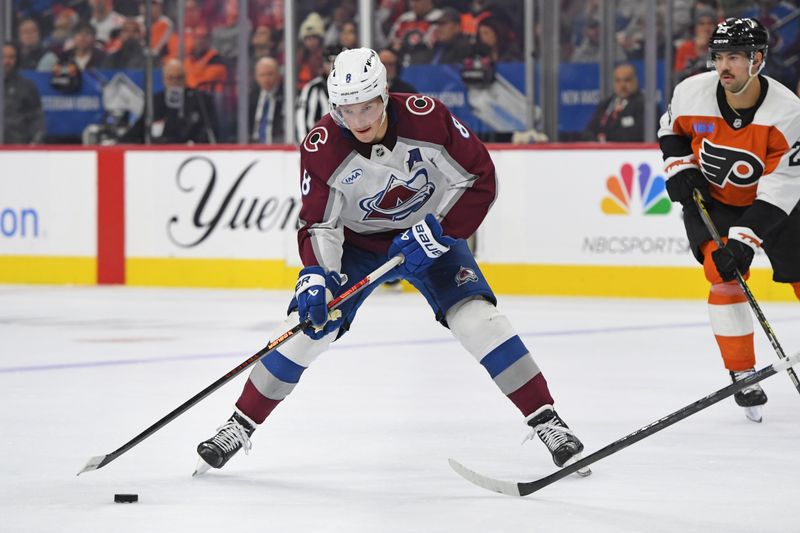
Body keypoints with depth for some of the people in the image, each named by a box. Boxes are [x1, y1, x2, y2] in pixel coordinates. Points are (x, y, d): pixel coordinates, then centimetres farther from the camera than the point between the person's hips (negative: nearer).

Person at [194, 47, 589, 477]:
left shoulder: (428, 119, -26)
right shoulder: (321, 148, -23)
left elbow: (479, 178, -16)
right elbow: (318, 224, -16)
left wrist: (440, 230, -23)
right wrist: (315, 276, -32)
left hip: (428, 232, -1)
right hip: (358, 242, 1)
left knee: (477, 319, -20)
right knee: (306, 324, -11)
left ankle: (546, 422, -11)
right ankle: (241, 426, 4)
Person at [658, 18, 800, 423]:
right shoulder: (692, 93, -22)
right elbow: (671, 128, 4)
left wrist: (745, 237, -35)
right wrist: (679, 166, -13)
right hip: (709, 198, 1)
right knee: (725, 275, -19)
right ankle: (743, 375, -8)